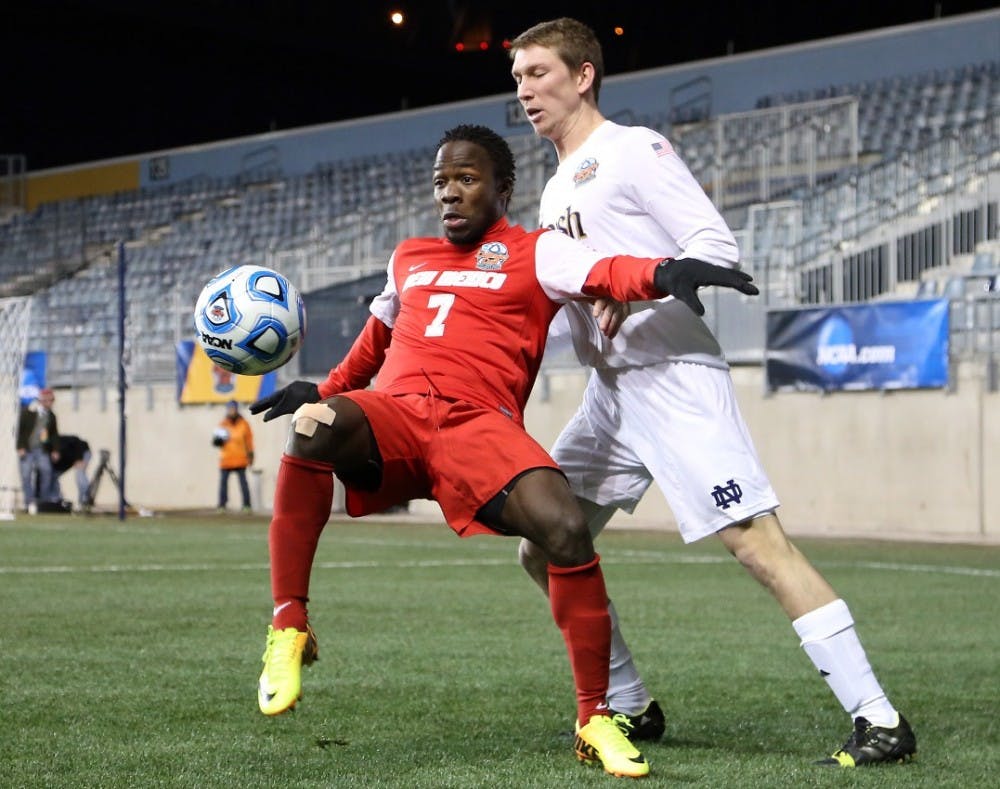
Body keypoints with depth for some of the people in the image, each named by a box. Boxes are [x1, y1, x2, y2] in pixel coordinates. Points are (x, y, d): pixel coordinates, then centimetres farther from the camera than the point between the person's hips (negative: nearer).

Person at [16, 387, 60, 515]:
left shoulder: (51, 415, 9)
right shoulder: (27, 411, -5)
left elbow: (54, 434, 15)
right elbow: (20, 430, -6)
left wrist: (55, 450, 7)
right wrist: (20, 448, -12)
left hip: (42, 450, 3)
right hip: (26, 449, -3)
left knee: (46, 471, -11)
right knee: (26, 474, -7)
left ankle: (45, 498, -1)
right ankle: (30, 502, -4)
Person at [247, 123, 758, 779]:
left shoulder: (534, 252, 11)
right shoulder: (408, 259, 28)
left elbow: (602, 274, -10)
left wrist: (662, 273, -31)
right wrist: (324, 389, 42)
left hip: (478, 425, -3)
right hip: (391, 412, 3)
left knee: (567, 529, -29)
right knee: (312, 425, -34)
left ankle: (595, 719, -11)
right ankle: (289, 627, -23)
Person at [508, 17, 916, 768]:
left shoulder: (633, 149, -4)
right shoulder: (555, 191, 21)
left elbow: (717, 246, -13)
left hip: (675, 377, -9)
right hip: (611, 390, 9)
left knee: (756, 538, -17)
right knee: (543, 549, 8)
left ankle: (878, 719, -16)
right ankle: (631, 709, 20)